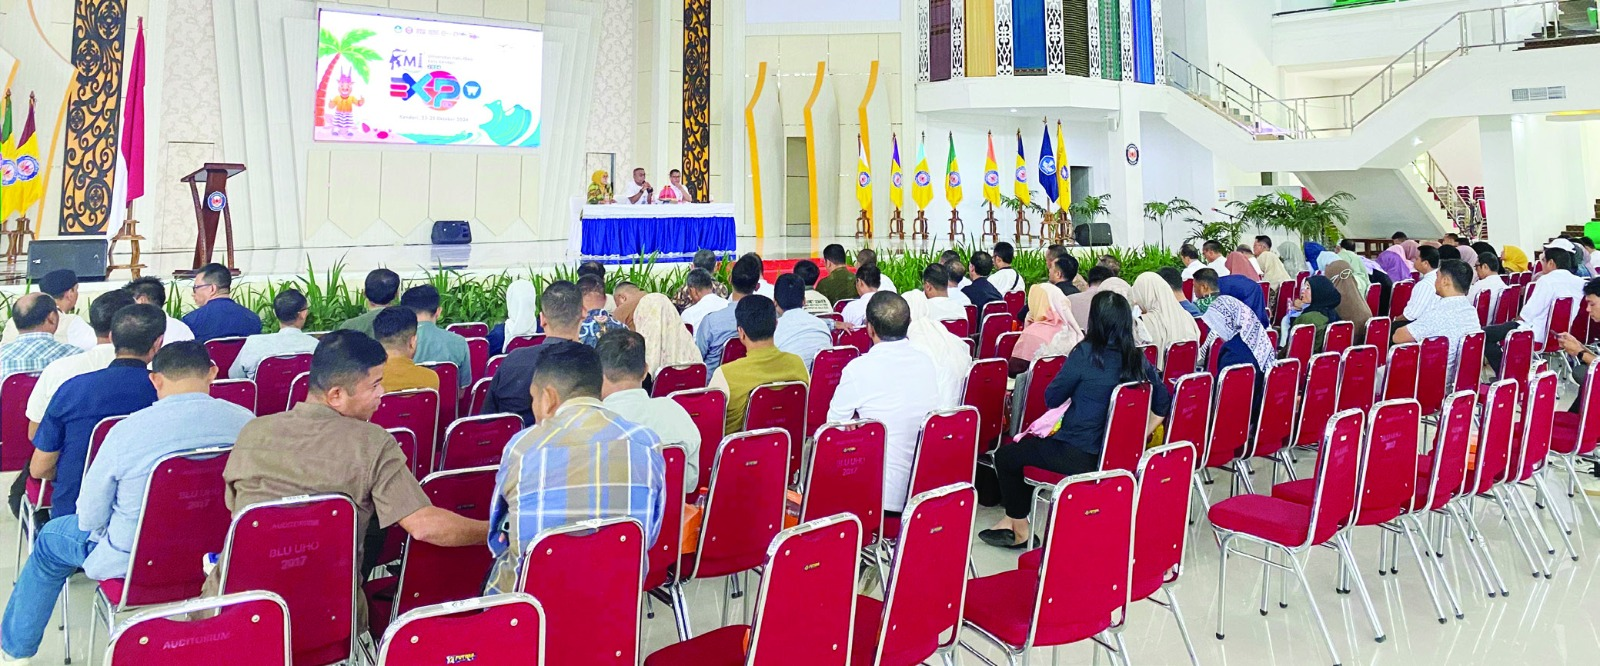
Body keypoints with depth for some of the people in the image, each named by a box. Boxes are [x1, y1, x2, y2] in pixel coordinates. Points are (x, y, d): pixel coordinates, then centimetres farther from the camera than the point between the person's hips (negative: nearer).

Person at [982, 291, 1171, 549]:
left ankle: (1020, 532, 25)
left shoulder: (1085, 353, -18)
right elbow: (1162, 404, 5)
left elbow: (1052, 399, -7)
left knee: (1005, 456, 13)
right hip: (1119, 454, 7)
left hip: (1079, 457, -7)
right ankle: (1014, 519, 36)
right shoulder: (1138, 359, -2)